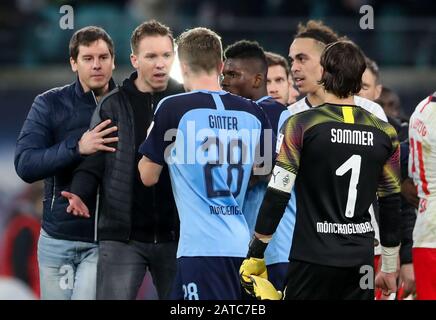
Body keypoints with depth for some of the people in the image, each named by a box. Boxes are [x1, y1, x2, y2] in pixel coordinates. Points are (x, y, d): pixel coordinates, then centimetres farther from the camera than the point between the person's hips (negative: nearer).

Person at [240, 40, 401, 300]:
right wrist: (390, 268, 18)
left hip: (313, 259, -3)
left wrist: (256, 255, -1)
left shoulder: (301, 125, -6)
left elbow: (278, 194, -9)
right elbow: (391, 204, 10)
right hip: (361, 259, 3)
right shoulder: (384, 133, 4)